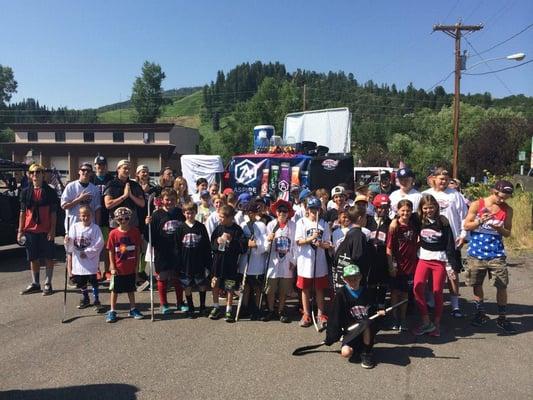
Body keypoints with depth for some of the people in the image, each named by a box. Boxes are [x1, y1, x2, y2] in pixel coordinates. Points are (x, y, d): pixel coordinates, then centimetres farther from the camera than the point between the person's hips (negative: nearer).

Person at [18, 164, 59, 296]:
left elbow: (53, 213, -3)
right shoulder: (25, 192, 7)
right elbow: (22, 212, 9)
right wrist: (20, 230, 4)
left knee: (48, 257, 4)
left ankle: (48, 284, 14)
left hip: (46, 230, -3)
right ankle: (35, 284, 23)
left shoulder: (50, 192, -2)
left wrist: (52, 230, -10)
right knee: (33, 258, 11)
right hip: (30, 230, 3)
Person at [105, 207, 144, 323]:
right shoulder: (113, 233, -8)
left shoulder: (135, 231, -6)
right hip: (118, 269, -1)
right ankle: (112, 311, 22)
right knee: (115, 290, 11)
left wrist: (136, 265, 1)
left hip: (131, 268, 1)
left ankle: (133, 309, 27)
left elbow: (138, 249, 0)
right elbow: (111, 251, -3)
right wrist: (112, 267, -6)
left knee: (131, 289, 15)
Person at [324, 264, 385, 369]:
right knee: (346, 353, -25)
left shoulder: (366, 292, 0)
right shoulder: (341, 294, -5)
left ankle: (366, 352, -11)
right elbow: (335, 317, -3)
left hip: (369, 329, 0)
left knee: (366, 323, -36)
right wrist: (331, 338, -4)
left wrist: (379, 312, -7)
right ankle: (359, 346, 11)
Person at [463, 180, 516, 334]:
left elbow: (507, 233, 6)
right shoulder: (477, 204, -4)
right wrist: (481, 221, -21)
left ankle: (502, 318, 15)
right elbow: (466, 226, -3)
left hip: (496, 253, 1)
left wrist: (498, 228, -16)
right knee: (477, 284, 9)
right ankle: (480, 314, 25)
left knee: (502, 285, 0)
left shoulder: (507, 210, 2)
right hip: (476, 253, -1)